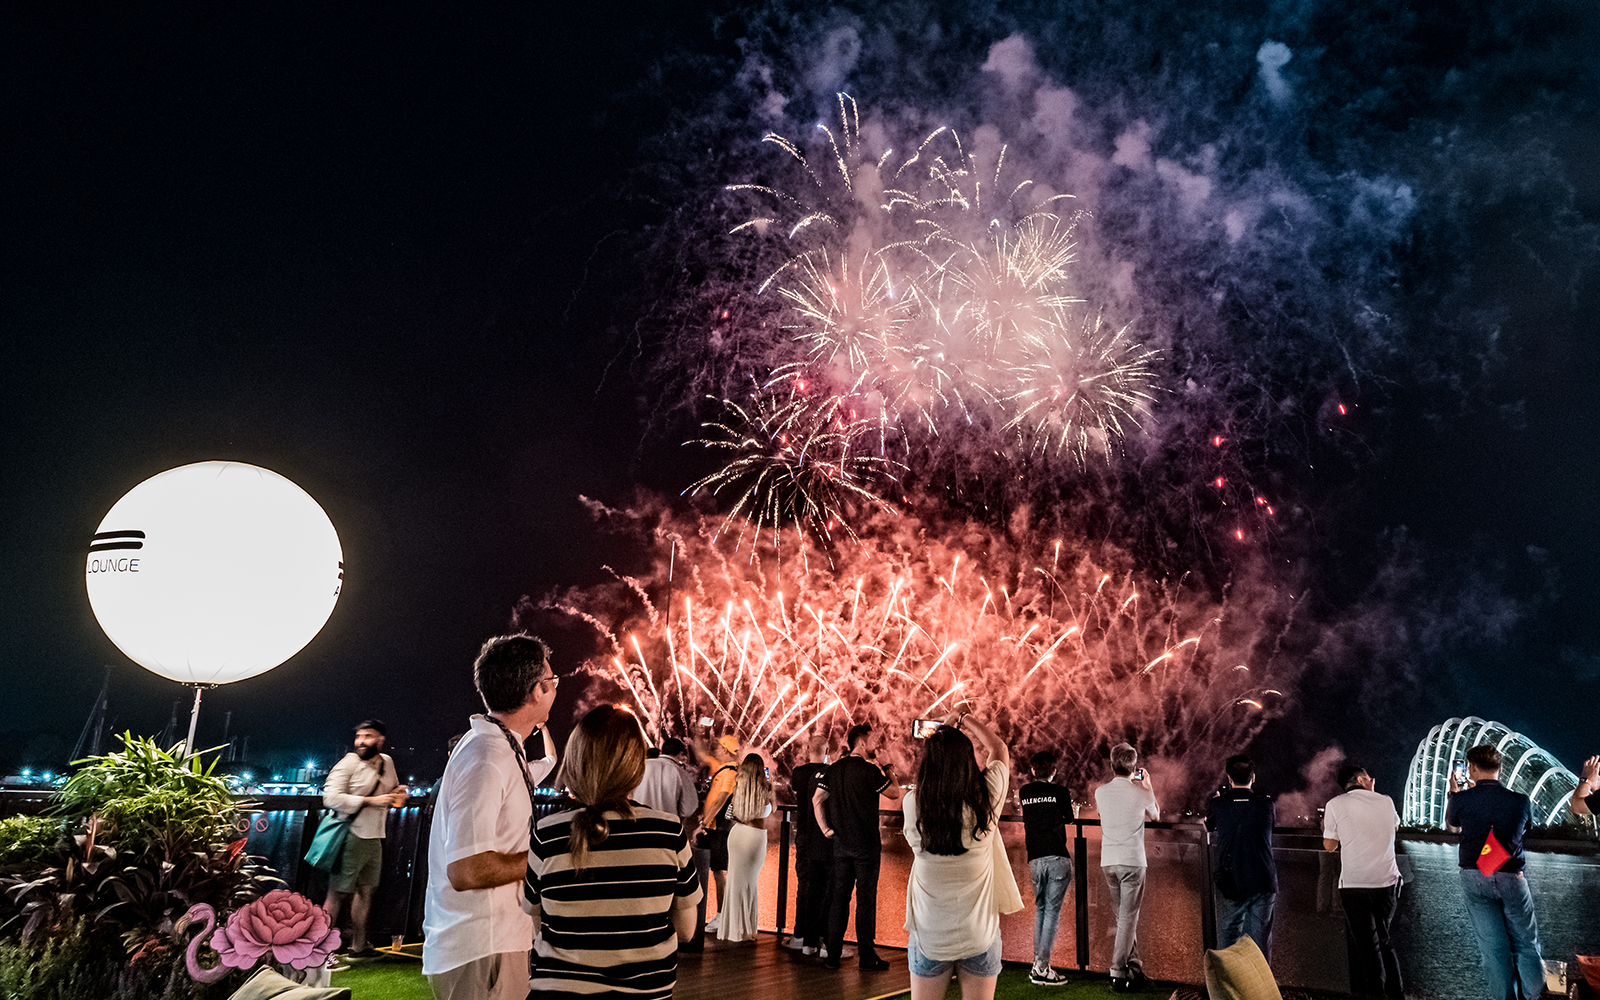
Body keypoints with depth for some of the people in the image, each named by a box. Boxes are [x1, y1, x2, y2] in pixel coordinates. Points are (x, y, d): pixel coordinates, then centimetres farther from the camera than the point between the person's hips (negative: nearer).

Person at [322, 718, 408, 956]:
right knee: (338, 892, -4)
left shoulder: (387, 762, 9)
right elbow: (330, 797, -20)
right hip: (352, 837, -7)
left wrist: (399, 792, 3)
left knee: (366, 891, 15)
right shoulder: (348, 764, -11)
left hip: (374, 838, 7)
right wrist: (371, 800, -24)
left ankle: (359, 945, 26)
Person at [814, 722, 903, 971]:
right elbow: (894, 794, -2)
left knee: (839, 898, 10)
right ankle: (867, 956, 7)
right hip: (866, 844, -6)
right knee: (866, 900, 2)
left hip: (841, 844, 6)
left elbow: (817, 799, 8)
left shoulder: (834, 769, 7)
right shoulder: (869, 770, -12)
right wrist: (890, 773, 14)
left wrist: (826, 829, 9)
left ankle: (833, 954, 12)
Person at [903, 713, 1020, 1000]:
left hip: (928, 936, 1)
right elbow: (999, 749, 3)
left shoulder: (913, 804, -16)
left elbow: (931, 764, 8)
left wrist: (944, 728, 20)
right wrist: (966, 719, 17)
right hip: (979, 934, 0)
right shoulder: (985, 801, -17)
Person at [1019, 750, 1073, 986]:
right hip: (1058, 858, -3)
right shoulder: (1060, 792, -2)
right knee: (1052, 910, 0)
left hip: (1035, 859, 3)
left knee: (1040, 909, 17)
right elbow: (1069, 817, 13)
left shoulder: (1024, 792, 7)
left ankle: (1037, 964, 14)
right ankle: (1042, 968, -2)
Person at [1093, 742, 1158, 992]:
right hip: (1133, 861, -3)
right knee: (1128, 917, 1)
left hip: (1108, 861, 4)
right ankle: (1118, 972, -1)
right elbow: (1155, 815, 14)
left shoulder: (1100, 792, 0)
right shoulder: (1141, 793, -8)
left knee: (1122, 914, 16)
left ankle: (1133, 965, 23)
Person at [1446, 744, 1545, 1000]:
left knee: (1492, 947, 7)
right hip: (1511, 877, 0)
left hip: (1475, 879, 0)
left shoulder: (1462, 799, -9)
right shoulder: (1521, 801, -7)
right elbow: (1526, 826, 15)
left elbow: (1451, 825, 11)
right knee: (1526, 944, 14)